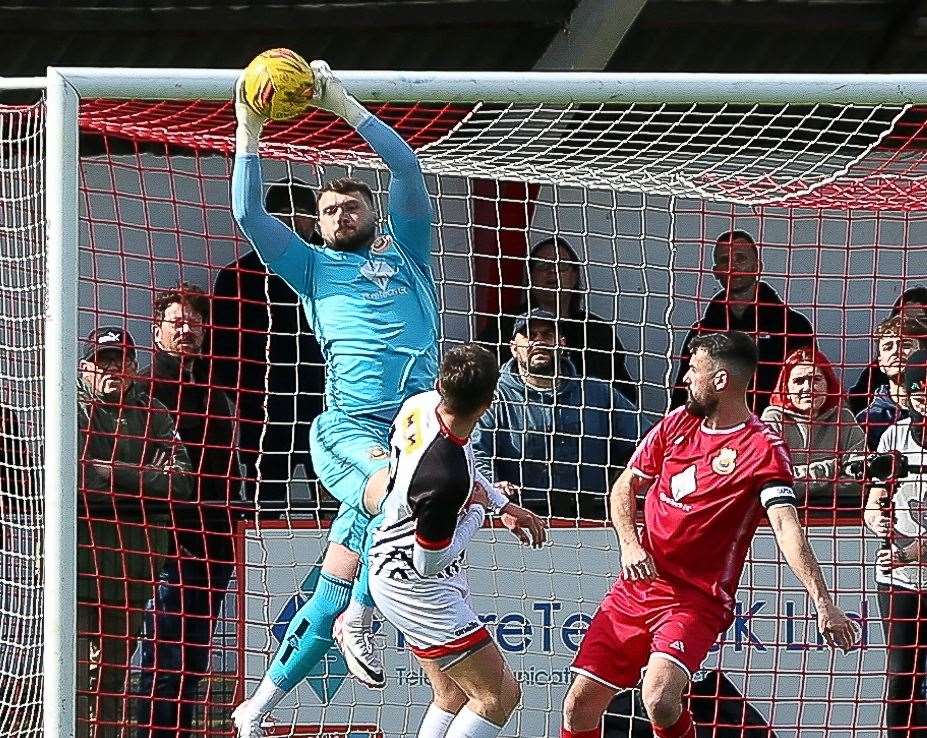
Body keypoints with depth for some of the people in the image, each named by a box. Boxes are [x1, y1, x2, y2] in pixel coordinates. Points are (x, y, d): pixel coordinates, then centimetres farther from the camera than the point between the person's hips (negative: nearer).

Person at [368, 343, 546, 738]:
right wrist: (477, 511, -10)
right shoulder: (446, 479, -36)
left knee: (452, 697, 16)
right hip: (416, 585, -10)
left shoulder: (421, 405, -10)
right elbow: (429, 562, -22)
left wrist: (506, 506, 16)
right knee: (499, 695, -7)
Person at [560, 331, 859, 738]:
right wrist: (629, 544, -4)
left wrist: (822, 601, -36)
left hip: (696, 600, -6)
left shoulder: (764, 449, -12)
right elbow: (625, 486, 16)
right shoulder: (677, 422, 8)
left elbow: (786, 526, -24)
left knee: (660, 700, -30)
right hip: (636, 587, 6)